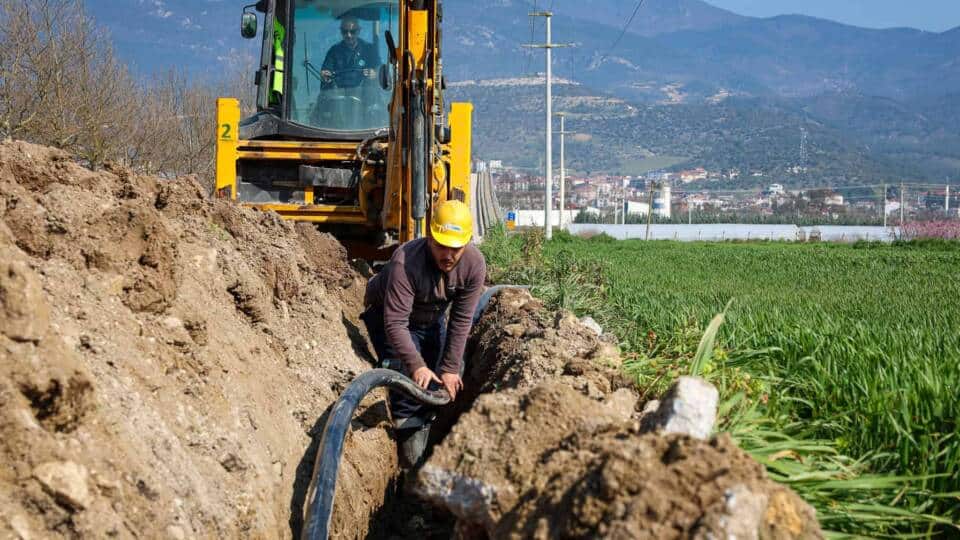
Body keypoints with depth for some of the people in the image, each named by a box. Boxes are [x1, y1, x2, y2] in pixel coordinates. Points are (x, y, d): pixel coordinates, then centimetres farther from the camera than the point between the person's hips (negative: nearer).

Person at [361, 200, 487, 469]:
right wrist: (416, 365, -47)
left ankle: (424, 422, 28)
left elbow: (461, 320, -21)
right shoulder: (405, 262, -40)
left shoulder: (474, 264, -26)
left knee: (451, 377, 8)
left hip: (431, 318, 5)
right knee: (407, 375, -23)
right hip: (387, 314, -5)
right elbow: (395, 322, -40)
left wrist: (450, 368, -20)